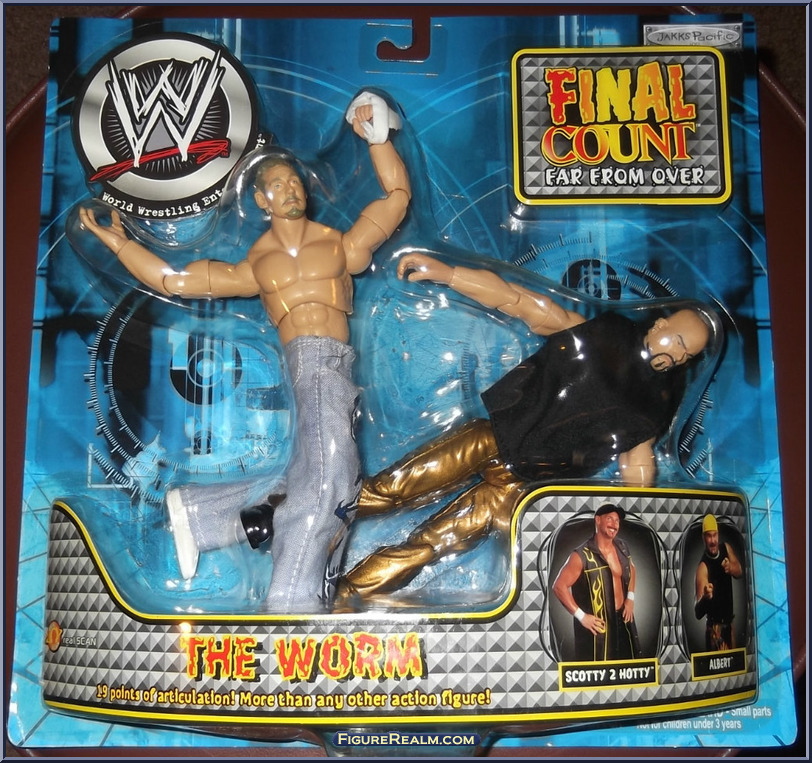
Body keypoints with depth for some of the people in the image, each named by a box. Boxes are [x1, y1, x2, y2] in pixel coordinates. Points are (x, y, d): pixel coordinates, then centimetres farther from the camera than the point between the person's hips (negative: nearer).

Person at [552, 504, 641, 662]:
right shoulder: (583, 555, -18)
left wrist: (630, 598, 12)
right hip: (597, 625, -7)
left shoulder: (622, 548, 3)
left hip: (623, 620, 7)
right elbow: (559, 586, -19)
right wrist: (581, 616, -19)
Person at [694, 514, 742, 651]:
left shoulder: (726, 549, -1)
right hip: (715, 627, -7)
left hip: (730, 622, 7)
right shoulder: (703, 566, -22)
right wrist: (705, 597, -50)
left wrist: (731, 568, -23)